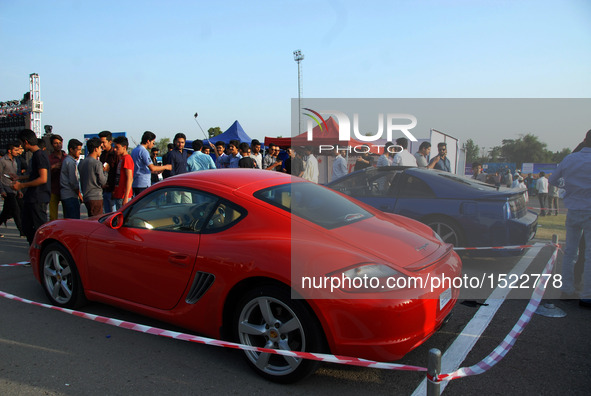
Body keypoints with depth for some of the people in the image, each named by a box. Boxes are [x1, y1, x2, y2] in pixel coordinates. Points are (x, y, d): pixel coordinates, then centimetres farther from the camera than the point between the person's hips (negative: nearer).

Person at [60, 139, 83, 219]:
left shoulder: (67, 160, 18)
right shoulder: (71, 162, -13)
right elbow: (73, 181, -15)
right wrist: (79, 194, -5)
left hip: (65, 195, 10)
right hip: (71, 196, -10)